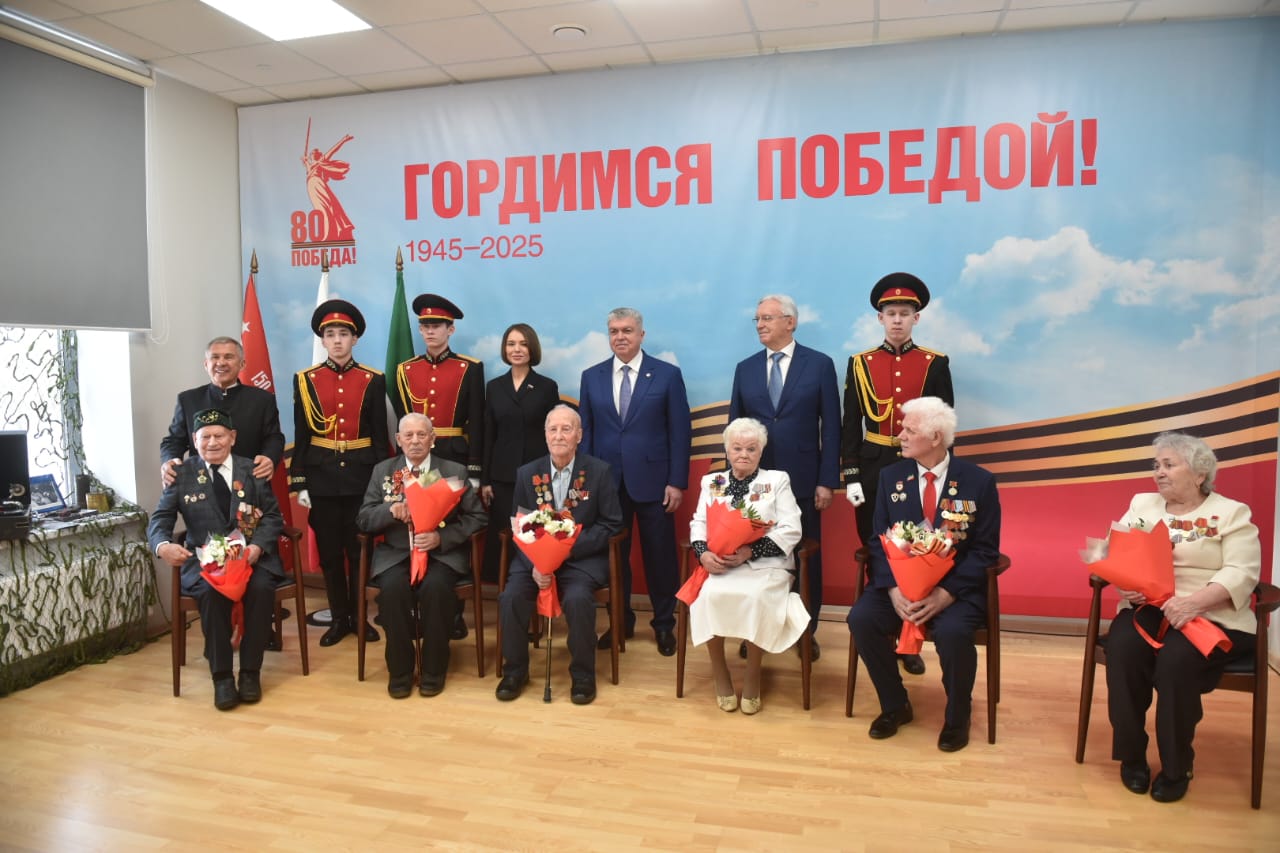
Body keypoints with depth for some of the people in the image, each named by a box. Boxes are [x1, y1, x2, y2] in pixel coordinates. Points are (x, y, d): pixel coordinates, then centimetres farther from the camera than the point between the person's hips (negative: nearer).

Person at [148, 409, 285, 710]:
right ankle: (221, 676, -21)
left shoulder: (253, 470, 7)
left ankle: (251, 672, -17)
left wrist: (258, 545, -18)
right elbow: (160, 519, 1)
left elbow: (273, 516, 3)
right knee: (212, 591, -33)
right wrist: (163, 545, -23)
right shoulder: (182, 473, 6)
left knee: (261, 587, -31)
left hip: (251, 555, 1)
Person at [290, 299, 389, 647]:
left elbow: (380, 436, 2)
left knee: (360, 549, 7)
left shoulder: (373, 380, 1)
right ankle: (339, 618, 20)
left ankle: (359, 616, 21)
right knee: (329, 551, 8)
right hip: (322, 476, 1)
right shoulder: (306, 380, 2)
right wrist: (300, 483, -2)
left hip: (361, 475, 0)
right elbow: (301, 436, 2)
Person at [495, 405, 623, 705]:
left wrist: (569, 545, -18)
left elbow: (611, 524, -5)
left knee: (577, 599, -30)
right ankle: (515, 669, 3)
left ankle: (583, 674, -6)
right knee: (510, 597, -22)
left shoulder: (599, 471, -3)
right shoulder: (526, 474, 5)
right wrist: (534, 564, -14)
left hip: (581, 558, -3)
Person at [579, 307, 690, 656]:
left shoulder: (668, 374, -1)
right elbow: (585, 431, 8)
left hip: (652, 480, -2)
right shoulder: (591, 376, 7)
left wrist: (677, 482, -8)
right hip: (606, 481, 2)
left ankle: (664, 624, 23)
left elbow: (679, 432, -3)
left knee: (660, 556, 6)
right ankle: (620, 621, 26)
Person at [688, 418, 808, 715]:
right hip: (720, 563, 2)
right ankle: (719, 671, -7)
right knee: (710, 594, -30)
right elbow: (698, 524, 9)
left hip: (765, 563, -2)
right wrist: (704, 553, -14)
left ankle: (753, 674, -9)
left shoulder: (778, 480, 9)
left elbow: (791, 531, -2)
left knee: (756, 598, -33)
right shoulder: (711, 482, 17)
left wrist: (749, 551, -15)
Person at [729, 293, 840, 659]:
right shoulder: (745, 368, 7)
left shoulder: (820, 364, -1)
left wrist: (827, 481, -8)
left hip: (803, 480, -2)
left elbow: (831, 427, -4)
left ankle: (807, 632, 24)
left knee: (807, 559, 9)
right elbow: (734, 427, 9)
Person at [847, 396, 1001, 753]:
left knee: (953, 632, -32)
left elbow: (984, 551, -7)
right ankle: (895, 705, 2)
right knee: (861, 618, -24)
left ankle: (957, 716, -1)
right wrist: (894, 590, -17)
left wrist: (945, 594, -21)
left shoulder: (979, 481, -5)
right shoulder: (891, 476, 3)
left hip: (957, 586, -3)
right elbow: (879, 541, 1)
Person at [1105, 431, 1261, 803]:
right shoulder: (1142, 504, 15)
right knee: (1122, 647, -28)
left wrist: (1194, 602, -25)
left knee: (1176, 659, -32)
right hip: (1147, 608, 3)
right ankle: (1132, 755, -11)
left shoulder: (1232, 513, 4)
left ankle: (1176, 767, -11)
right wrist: (1122, 584, -17)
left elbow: (1242, 573, -9)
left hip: (1212, 616, -3)